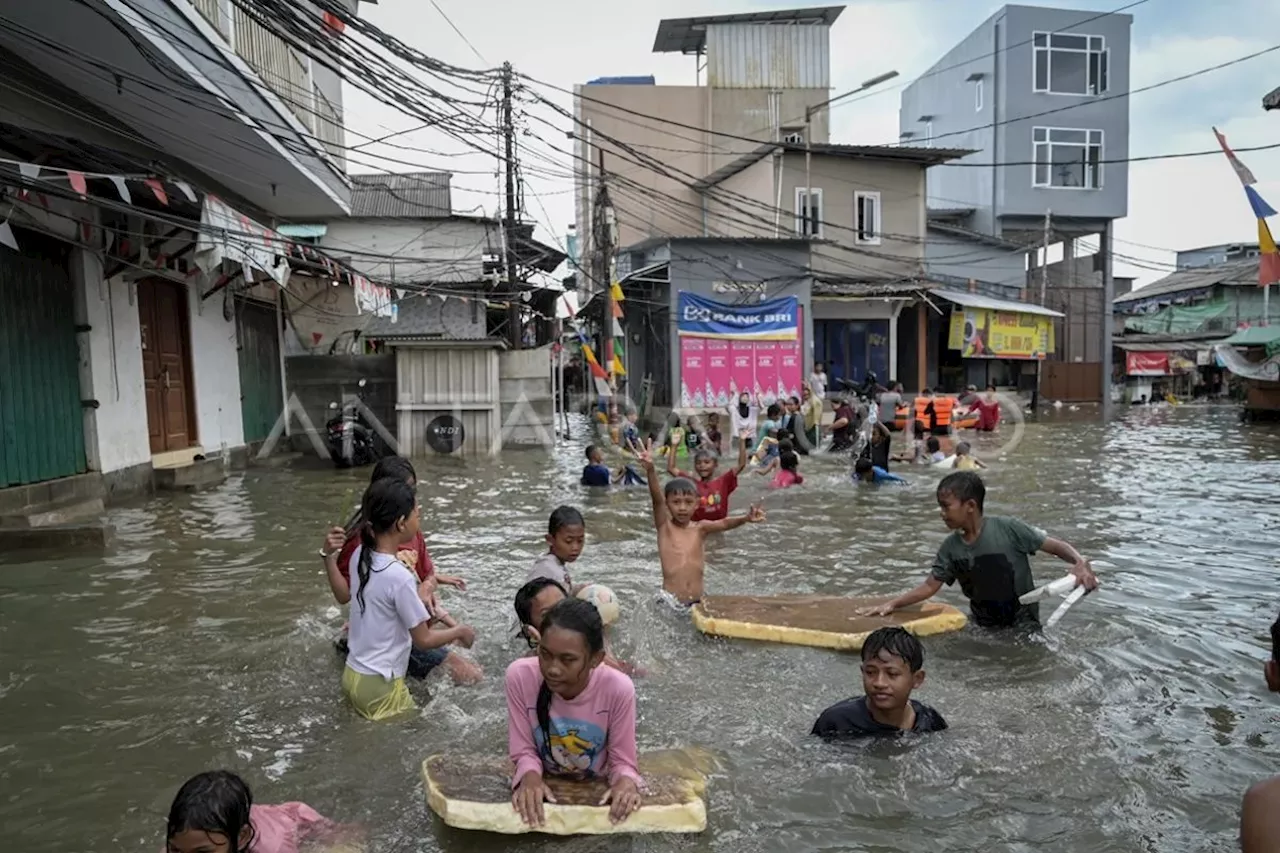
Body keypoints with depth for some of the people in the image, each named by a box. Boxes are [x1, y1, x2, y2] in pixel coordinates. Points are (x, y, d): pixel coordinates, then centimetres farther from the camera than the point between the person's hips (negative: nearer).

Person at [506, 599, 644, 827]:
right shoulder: (520, 676, -22)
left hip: (598, 791, 0)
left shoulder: (618, 688, -25)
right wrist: (530, 775, -31)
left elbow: (622, 760, -14)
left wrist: (626, 781, -34)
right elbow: (524, 751, -12)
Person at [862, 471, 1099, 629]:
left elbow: (1055, 546, -13)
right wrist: (892, 604, -10)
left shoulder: (1008, 529, -17)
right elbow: (930, 586, 0)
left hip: (1023, 625, -4)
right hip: (984, 628, 4)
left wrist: (1081, 562, -33)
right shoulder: (951, 547, -4)